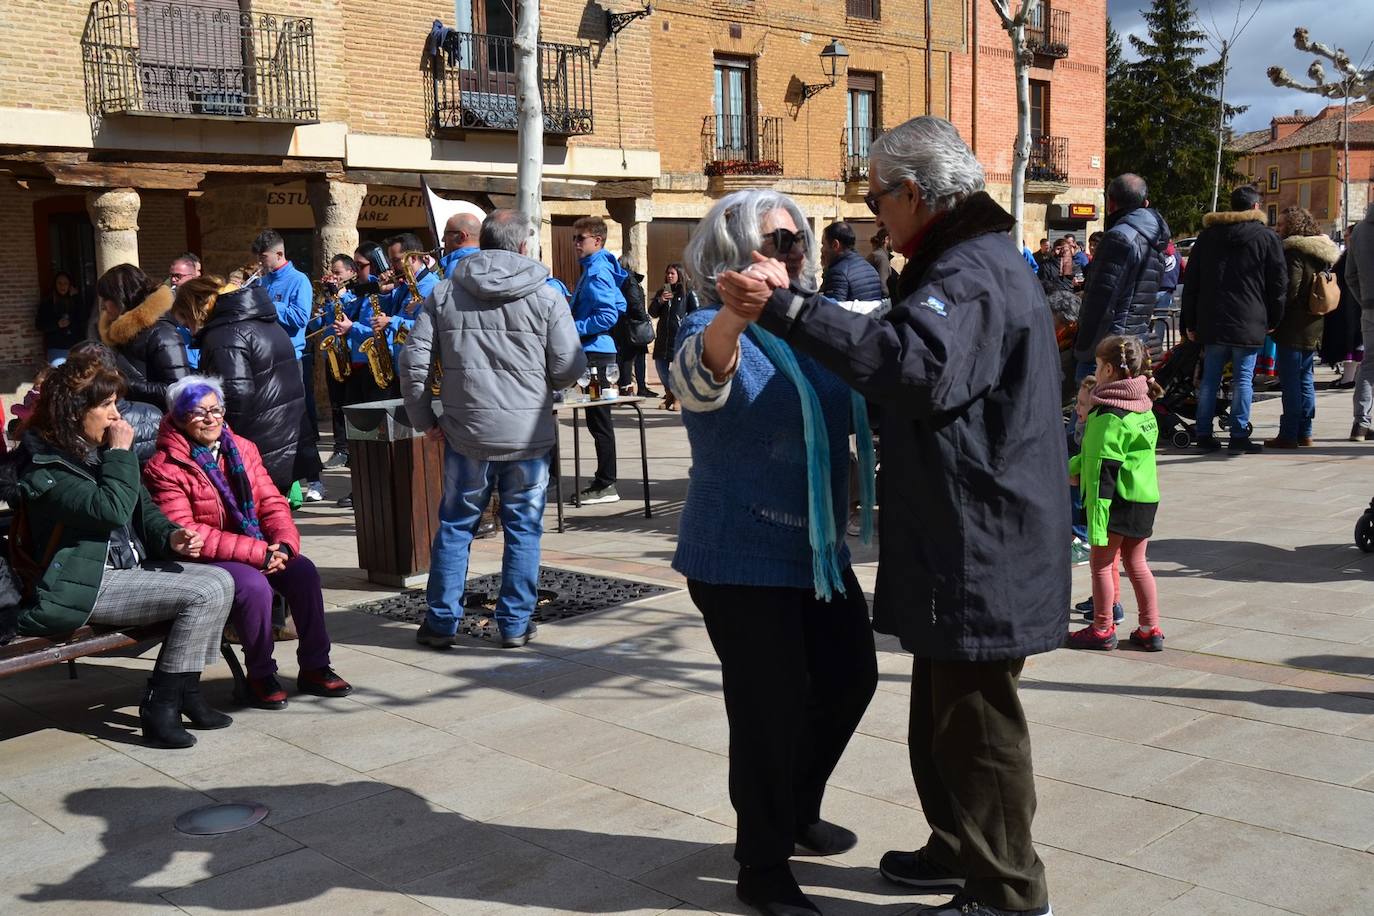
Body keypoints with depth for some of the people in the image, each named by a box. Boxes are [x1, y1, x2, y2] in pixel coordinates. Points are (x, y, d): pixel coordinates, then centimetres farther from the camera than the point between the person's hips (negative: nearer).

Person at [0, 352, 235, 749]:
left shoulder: (98, 449, 14)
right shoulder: (43, 465, -14)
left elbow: (143, 507, 19)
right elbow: (111, 509, -26)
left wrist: (171, 536, -2)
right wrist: (122, 453, -15)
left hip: (129, 567, 9)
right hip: (84, 587, -9)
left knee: (220, 579, -7)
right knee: (205, 594, -22)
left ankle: (186, 691, 0)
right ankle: (160, 709, -14)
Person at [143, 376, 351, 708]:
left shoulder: (242, 449, 10)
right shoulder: (164, 468, -11)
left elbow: (271, 502, 8)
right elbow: (183, 533, -19)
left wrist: (284, 543, -15)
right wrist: (256, 553, -24)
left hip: (260, 551, 6)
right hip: (204, 560, -6)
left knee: (303, 570, -19)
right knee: (253, 585, -32)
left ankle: (314, 667, -7)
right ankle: (260, 676, -12)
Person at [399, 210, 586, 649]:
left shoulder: (443, 294, 3)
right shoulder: (546, 297, -3)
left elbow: (412, 363, 0)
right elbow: (569, 368, -4)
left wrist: (425, 419, 11)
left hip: (466, 433, 2)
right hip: (529, 434, -1)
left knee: (455, 526, 13)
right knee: (523, 529, 10)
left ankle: (441, 621, 17)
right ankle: (515, 624, 15)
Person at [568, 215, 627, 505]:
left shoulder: (596, 273, -13)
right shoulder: (594, 269, 17)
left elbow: (609, 316, -21)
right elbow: (619, 305, 24)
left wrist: (573, 328, -17)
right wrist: (577, 319, 18)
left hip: (595, 353, -10)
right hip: (595, 351, 10)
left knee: (598, 421, -6)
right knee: (597, 419, 13)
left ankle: (605, 485, -1)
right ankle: (605, 478, 19)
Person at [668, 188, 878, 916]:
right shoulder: (710, 332, -15)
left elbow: (844, 411, 25)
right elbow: (700, 373, -41)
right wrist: (736, 314, -61)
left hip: (818, 549, 8)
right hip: (742, 559, -8)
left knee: (850, 678, 18)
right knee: (771, 707, -3)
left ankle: (797, 812, 40)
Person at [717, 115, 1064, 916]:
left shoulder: (970, 273, -20)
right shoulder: (977, 260, 16)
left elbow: (915, 365, -40)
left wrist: (785, 309, -41)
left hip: (981, 550, -11)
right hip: (967, 540, 11)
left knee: (977, 721, 1)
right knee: (948, 710, 22)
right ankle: (961, 850, 37)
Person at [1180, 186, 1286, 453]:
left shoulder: (1207, 235, 11)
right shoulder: (1266, 237, 1)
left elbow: (1191, 283, 11)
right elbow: (1278, 283, 0)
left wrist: (1189, 322, 15)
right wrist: (1273, 320, 9)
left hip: (1212, 321, 3)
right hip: (1249, 323, -3)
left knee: (1210, 378, 8)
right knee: (1243, 379, 0)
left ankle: (1204, 434, 9)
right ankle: (1239, 436, -1)